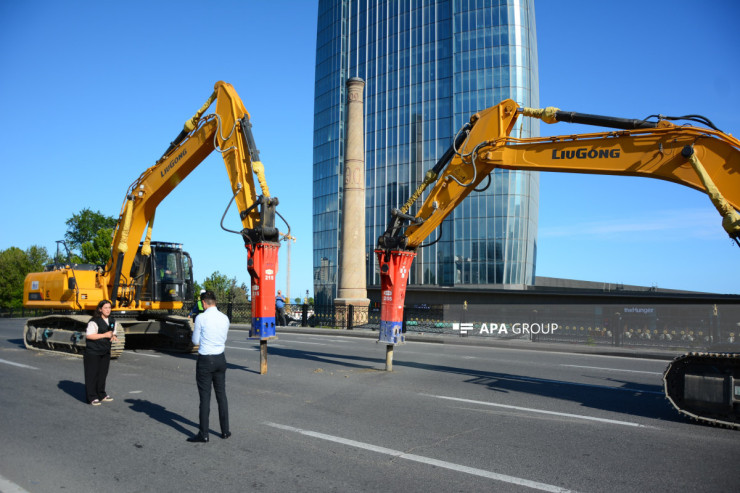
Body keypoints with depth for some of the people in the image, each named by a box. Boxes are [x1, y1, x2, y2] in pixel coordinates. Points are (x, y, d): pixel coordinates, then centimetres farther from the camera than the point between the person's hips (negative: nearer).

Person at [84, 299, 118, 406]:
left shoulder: (112, 321, 9)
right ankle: (92, 397, 4)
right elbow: (88, 335, -20)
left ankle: (101, 395, 24)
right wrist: (104, 335, -22)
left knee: (103, 373, 13)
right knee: (92, 374, -2)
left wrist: (113, 337, -4)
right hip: (93, 351, -7)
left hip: (105, 351, 7)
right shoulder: (94, 321, -15)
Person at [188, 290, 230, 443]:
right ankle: (225, 431, 21)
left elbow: (195, 341, -3)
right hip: (220, 358, 5)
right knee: (221, 395, 13)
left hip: (205, 360, -5)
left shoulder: (201, 318, -13)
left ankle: (203, 434, 7)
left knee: (205, 397, 1)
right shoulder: (225, 318, 1)